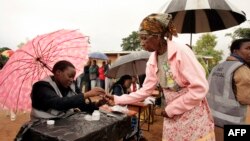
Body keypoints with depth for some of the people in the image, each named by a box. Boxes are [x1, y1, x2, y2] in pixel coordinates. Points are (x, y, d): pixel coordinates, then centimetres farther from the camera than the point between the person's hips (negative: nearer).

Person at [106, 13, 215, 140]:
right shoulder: (152, 61, -1)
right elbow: (145, 91, 4)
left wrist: (171, 109, -16)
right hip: (173, 117, 6)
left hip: (194, 116, -5)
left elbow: (200, 88, -23)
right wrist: (117, 99, 0)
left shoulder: (181, 52, -21)